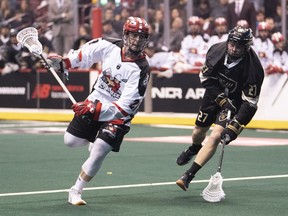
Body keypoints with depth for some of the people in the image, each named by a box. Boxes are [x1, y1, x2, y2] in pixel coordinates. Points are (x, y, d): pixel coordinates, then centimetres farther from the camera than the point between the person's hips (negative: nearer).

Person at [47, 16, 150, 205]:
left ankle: (76, 192, -2)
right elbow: (85, 54, 8)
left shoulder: (142, 69, -24)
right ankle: (96, 137, 38)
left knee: (98, 153, -17)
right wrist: (63, 62, -2)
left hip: (117, 114, -4)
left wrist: (97, 110, -32)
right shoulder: (110, 46, -13)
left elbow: (126, 106, -27)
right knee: (71, 141, 6)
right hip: (96, 101, 4)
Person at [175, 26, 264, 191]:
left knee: (216, 136, -21)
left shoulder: (254, 68, -31)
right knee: (199, 132, 17)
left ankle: (189, 175, -16)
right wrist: (222, 99, -19)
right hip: (215, 93, 4)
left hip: (236, 101, -4)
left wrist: (235, 127, -36)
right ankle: (194, 149, 55)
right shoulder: (217, 50, -21)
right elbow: (206, 78, -9)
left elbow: (250, 103, -28)